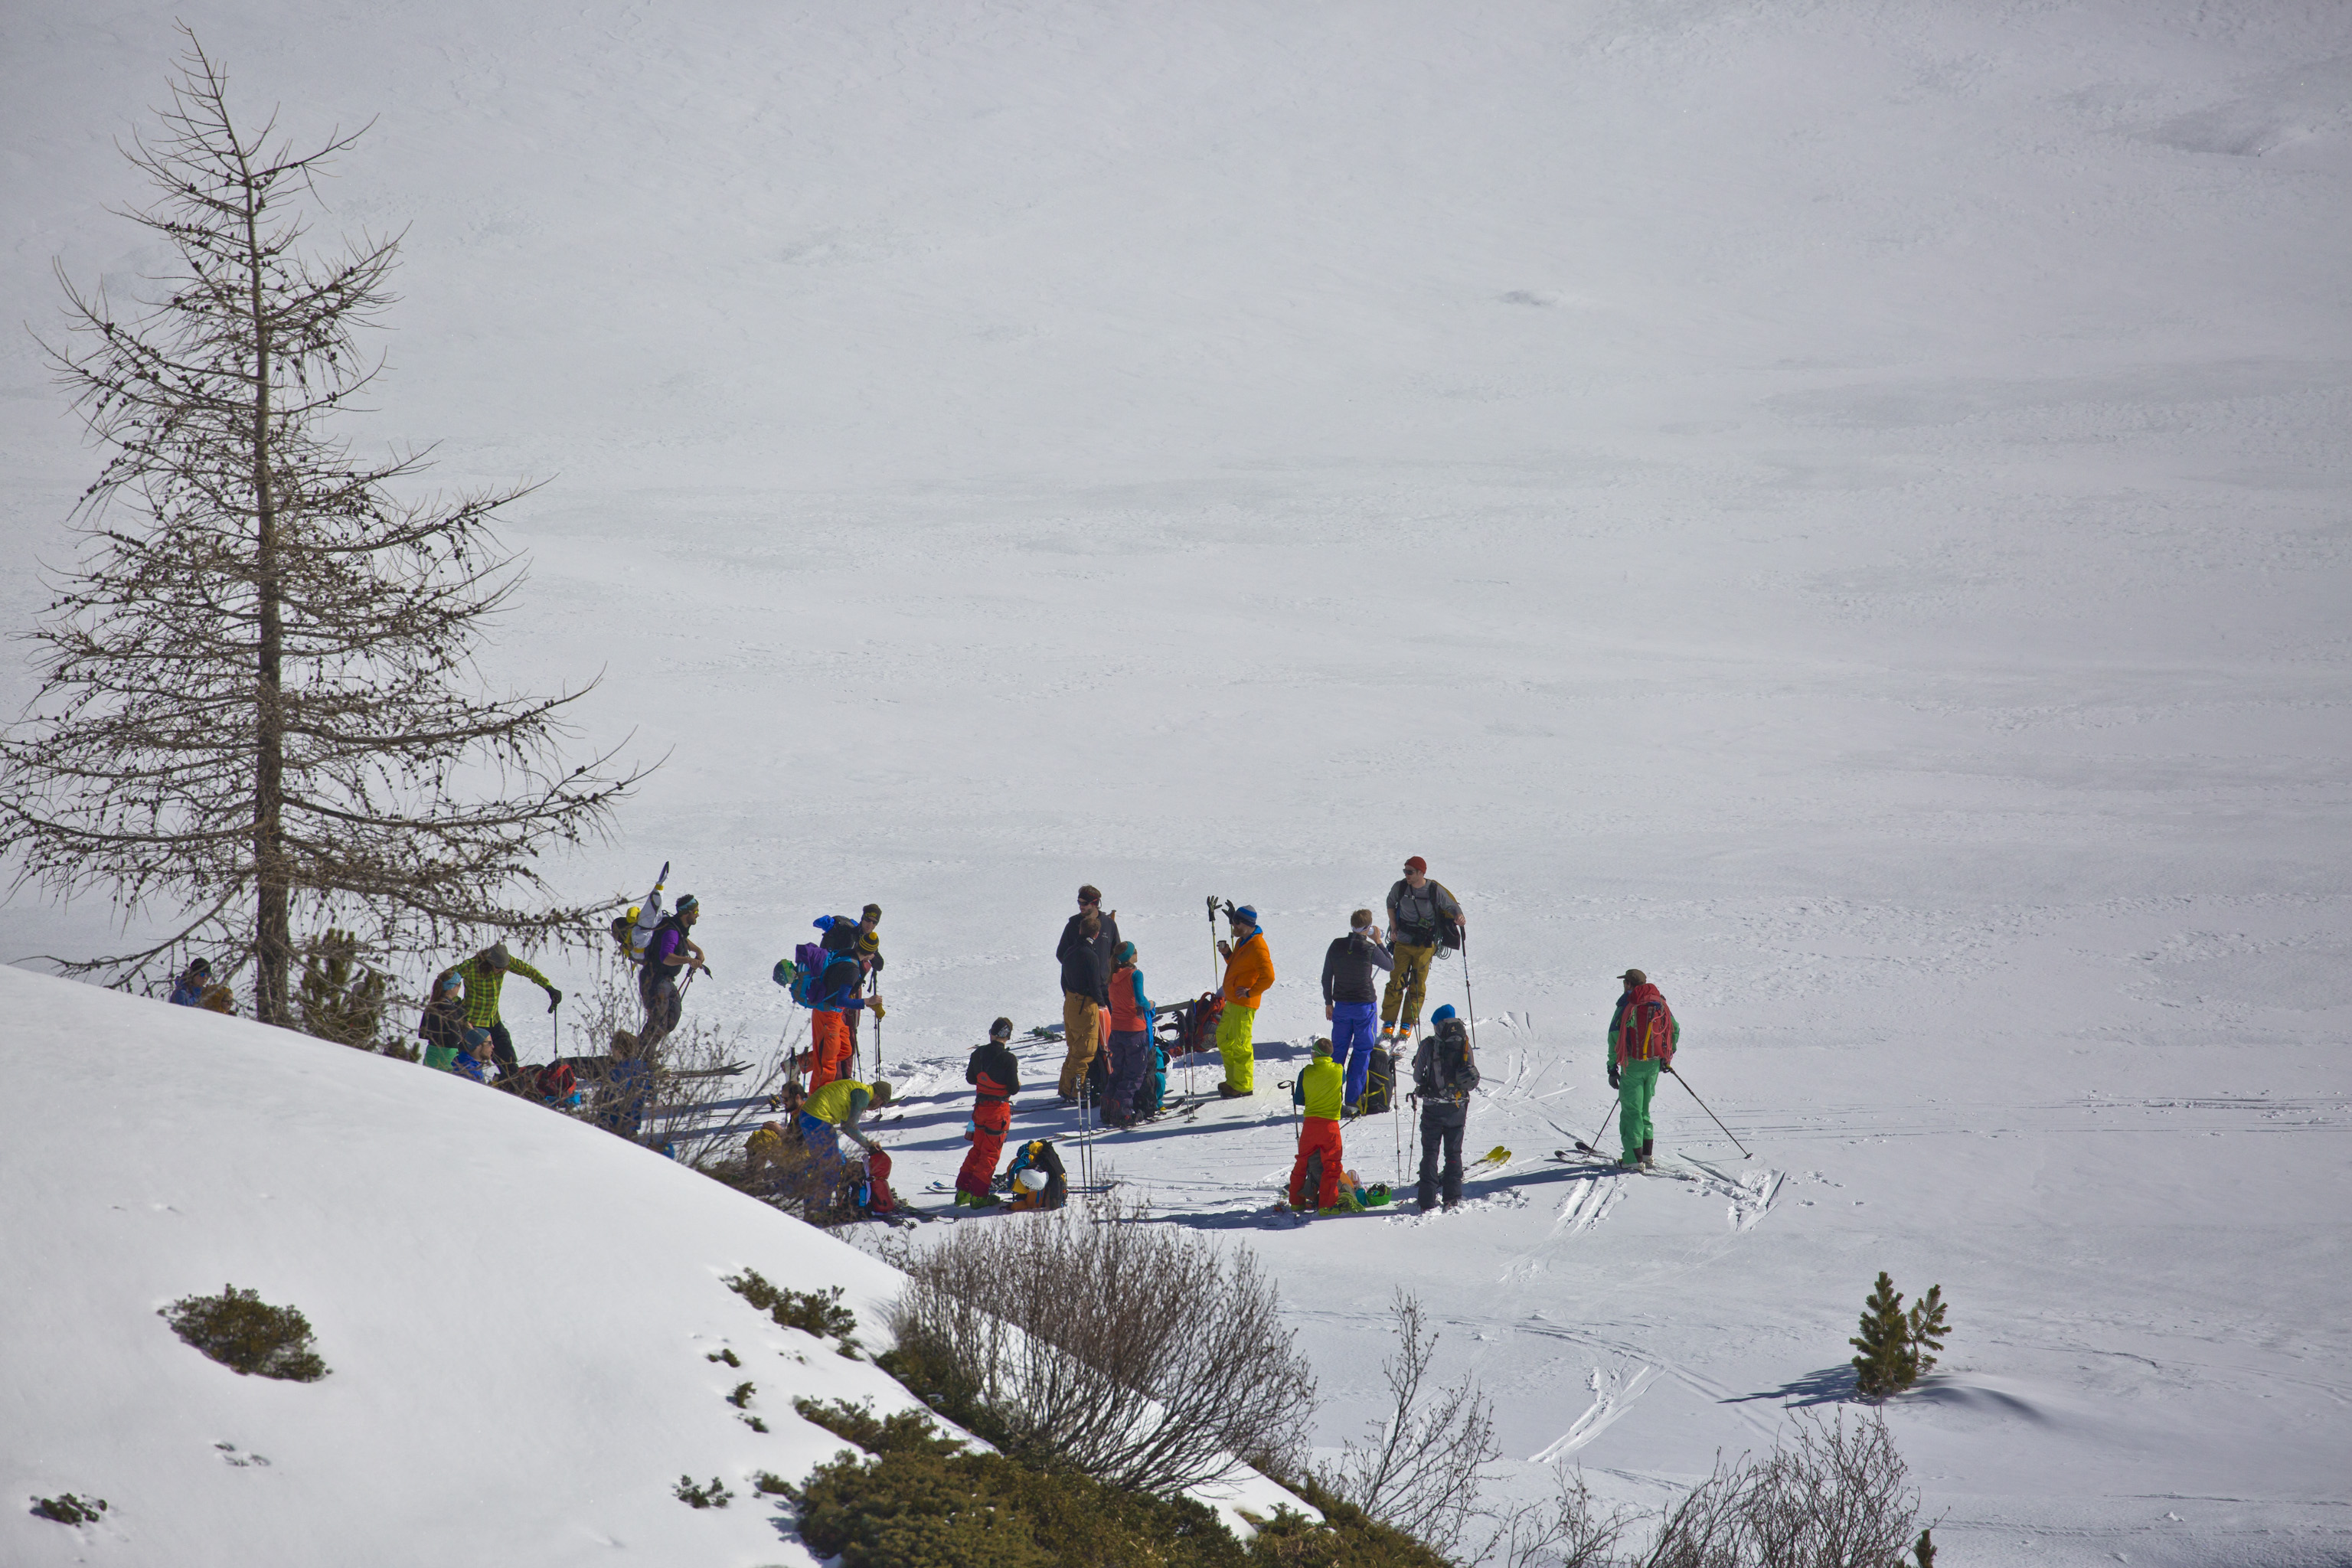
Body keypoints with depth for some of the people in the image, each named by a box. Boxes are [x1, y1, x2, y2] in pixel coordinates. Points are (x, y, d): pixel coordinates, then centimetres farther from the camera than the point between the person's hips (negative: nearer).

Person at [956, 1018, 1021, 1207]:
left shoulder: (979, 1054, -3)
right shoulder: (1009, 1059, -18)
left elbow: (970, 1078, 9)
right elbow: (1013, 1089, -17)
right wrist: (1017, 1083, 5)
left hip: (981, 1107, 5)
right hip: (999, 1110, -5)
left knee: (977, 1149, 20)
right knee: (990, 1154, 5)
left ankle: (962, 1190, 22)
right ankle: (978, 1196, 6)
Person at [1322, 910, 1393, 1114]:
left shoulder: (1336, 945, -3)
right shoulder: (1370, 950, -16)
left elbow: (1326, 976, 4)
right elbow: (1391, 965, 1)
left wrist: (1328, 1002, 15)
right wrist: (1378, 942, 6)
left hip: (1341, 1006, 4)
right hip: (1365, 1005, -4)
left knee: (1338, 1050, 12)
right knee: (1362, 1051, 4)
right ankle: (1353, 1100, 1)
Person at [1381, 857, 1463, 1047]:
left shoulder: (1435, 891, -11)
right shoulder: (1400, 888, -4)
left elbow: (1452, 906, -2)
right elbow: (1391, 904, 15)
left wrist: (1458, 917, -25)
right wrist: (1393, 928, 8)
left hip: (1425, 946, -1)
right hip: (1402, 943, 2)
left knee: (1417, 986, 2)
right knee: (1396, 983, -4)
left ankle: (1407, 1027, 12)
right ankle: (1388, 1025, 4)